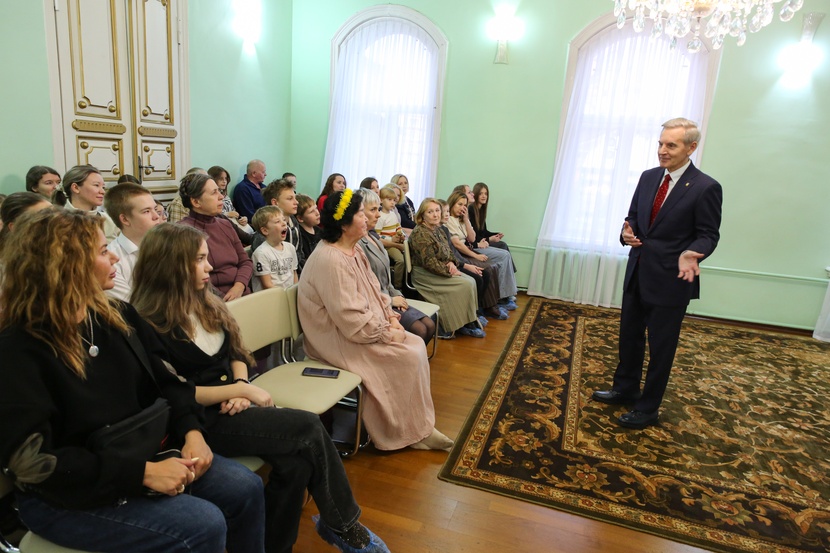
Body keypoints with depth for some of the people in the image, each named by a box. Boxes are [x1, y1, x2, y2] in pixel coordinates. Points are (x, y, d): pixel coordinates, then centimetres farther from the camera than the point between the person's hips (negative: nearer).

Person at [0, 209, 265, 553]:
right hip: (63, 496, -6)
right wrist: (143, 473, -27)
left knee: (246, 489, -6)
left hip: (140, 454, 7)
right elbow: (32, 462, -23)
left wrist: (192, 432, -12)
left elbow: (167, 380, 6)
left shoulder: (116, 316, 2)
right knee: (202, 525, -22)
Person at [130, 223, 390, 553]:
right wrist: (241, 389, -16)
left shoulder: (205, 302, 8)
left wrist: (240, 388, -7)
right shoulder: (150, 325, -14)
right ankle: (343, 524, 0)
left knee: (296, 464, -19)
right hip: (200, 419, -6)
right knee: (310, 428, -20)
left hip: (231, 404, 6)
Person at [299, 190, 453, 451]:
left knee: (417, 345, -3)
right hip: (342, 339, -9)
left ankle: (418, 425, 7)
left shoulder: (354, 249, 6)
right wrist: (387, 334, -17)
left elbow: (373, 290, 14)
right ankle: (412, 431, 5)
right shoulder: (330, 260, -25)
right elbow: (351, 318, -27)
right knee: (409, 357, -16)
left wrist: (390, 316, -2)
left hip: (368, 326, 9)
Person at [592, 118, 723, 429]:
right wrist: (627, 232, -12)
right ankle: (626, 389, 39)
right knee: (629, 336, 19)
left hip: (671, 280, -6)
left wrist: (691, 254, -31)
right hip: (637, 273, 6)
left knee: (661, 346, 7)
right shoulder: (648, 177, 5)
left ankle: (647, 409, 23)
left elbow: (708, 235, -9)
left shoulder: (705, 188, -13)